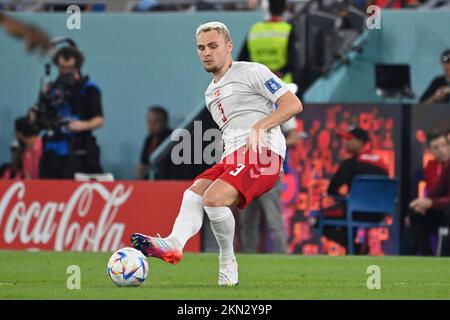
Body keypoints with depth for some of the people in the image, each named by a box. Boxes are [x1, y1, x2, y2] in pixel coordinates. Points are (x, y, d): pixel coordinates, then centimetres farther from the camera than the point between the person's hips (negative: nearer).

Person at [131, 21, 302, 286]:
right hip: (231, 159, 8)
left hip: (262, 154, -8)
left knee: (213, 198, -27)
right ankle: (174, 244, -43)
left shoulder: (252, 72, 2)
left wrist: (260, 126, -19)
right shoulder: (211, 93, 27)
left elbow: (293, 104, -6)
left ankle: (228, 263, -10)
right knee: (194, 192, -17)